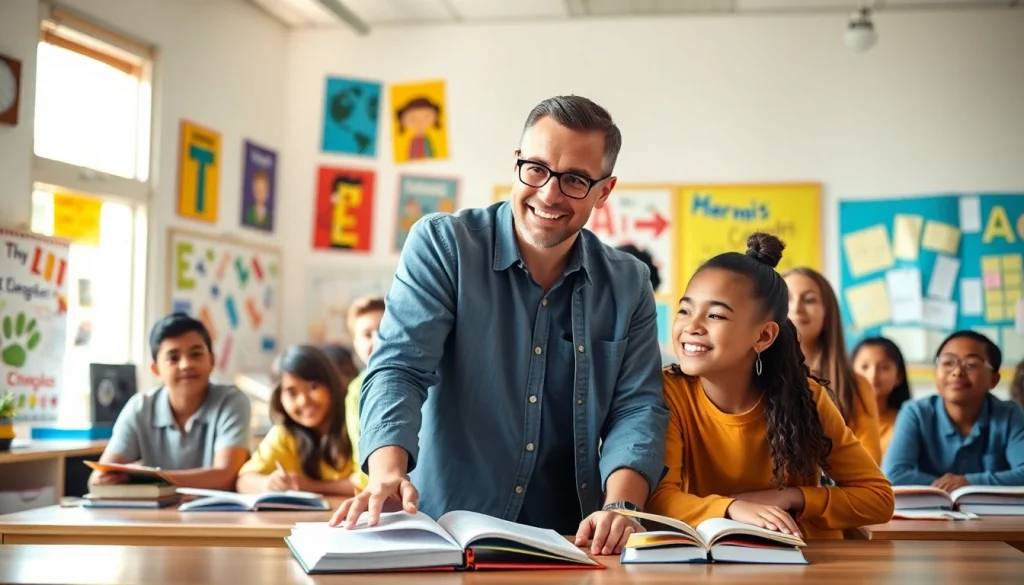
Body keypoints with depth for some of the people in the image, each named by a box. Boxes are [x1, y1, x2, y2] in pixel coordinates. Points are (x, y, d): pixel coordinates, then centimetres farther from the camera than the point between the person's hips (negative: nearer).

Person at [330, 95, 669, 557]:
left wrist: (620, 507, -18)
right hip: (443, 535, -3)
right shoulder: (442, 245, -2)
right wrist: (388, 473, -30)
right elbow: (399, 369, -11)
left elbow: (637, 407, 1)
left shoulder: (629, 285, 7)